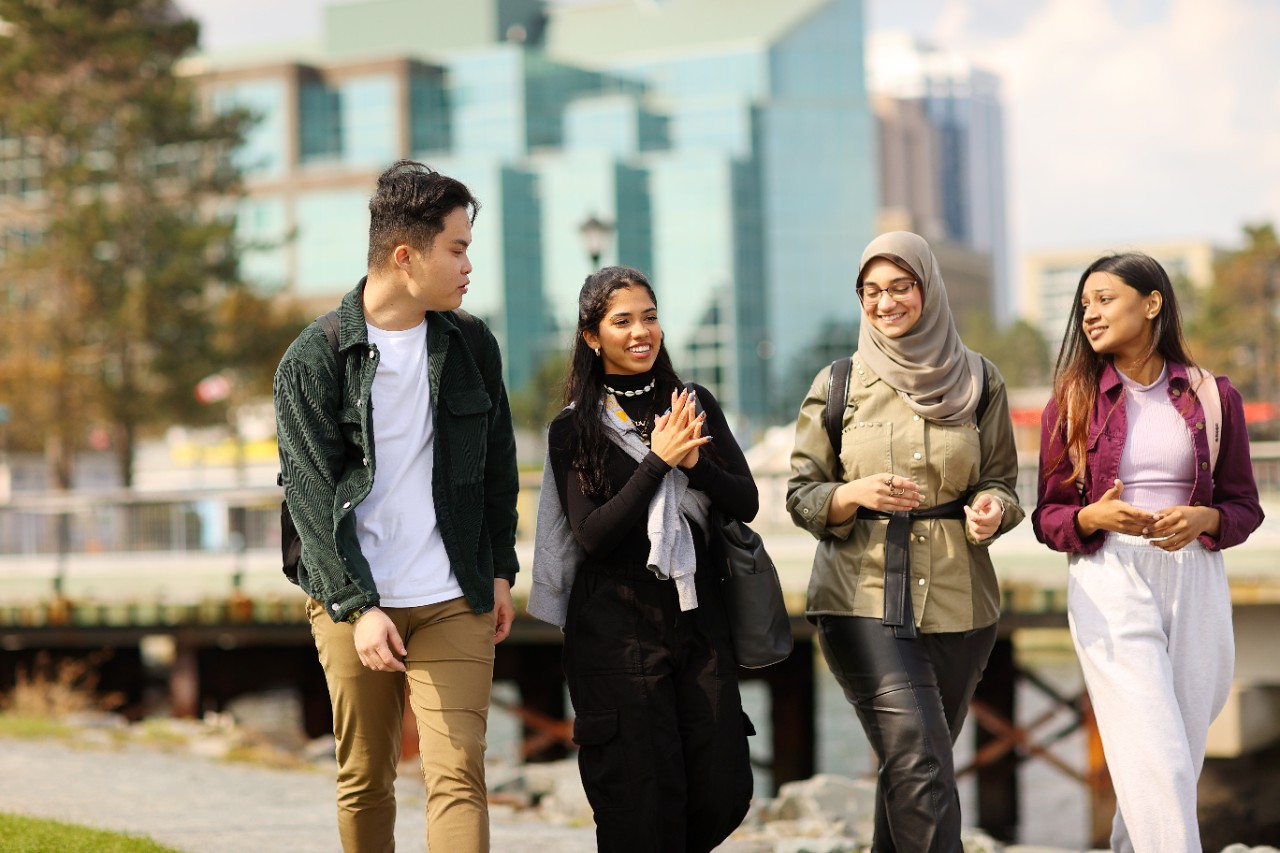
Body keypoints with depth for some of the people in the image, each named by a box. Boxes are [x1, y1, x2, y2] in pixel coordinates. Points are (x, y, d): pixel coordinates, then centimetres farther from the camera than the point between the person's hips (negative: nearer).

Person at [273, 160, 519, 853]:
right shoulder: (313, 360, -5)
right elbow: (312, 495, -8)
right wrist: (357, 607, -15)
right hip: (351, 600, -2)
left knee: (458, 776, -9)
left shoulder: (471, 344, 7)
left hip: (454, 601, 2)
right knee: (364, 782, 7)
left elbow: (497, 464, 17)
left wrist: (501, 570, 13)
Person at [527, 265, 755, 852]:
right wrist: (657, 461, -17)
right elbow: (593, 536, -11)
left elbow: (746, 504, 2)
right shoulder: (573, 430, -2)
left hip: (699, 617, 3)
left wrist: (696, 463, -16)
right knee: (643, 804, -2)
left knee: (725, 793, 3)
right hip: (617, 629, -3)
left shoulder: (695, 406, 7)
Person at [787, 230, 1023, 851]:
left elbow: (1001, 482, 11)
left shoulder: (978, 382, 6)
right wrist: (855, 495, -16)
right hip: (863, 597, -2)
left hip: (958, 602, 2)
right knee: (920, 767, -15)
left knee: (910, 768, 12)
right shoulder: (837, 385, 3)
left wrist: (992, 509, -13)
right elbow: (801, 495, 5)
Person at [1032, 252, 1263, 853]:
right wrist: (1091, 517, -15)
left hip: (1195, 581, 2)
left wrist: (1203, 520, -11)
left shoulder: (1212, 397, 6)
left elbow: (1245, 505, 11)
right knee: (1157, 760, -12)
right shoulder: (1072, 403, 4)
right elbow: (1047, 516, 7)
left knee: (1183, 753, 7)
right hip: (1109, 583, -2)